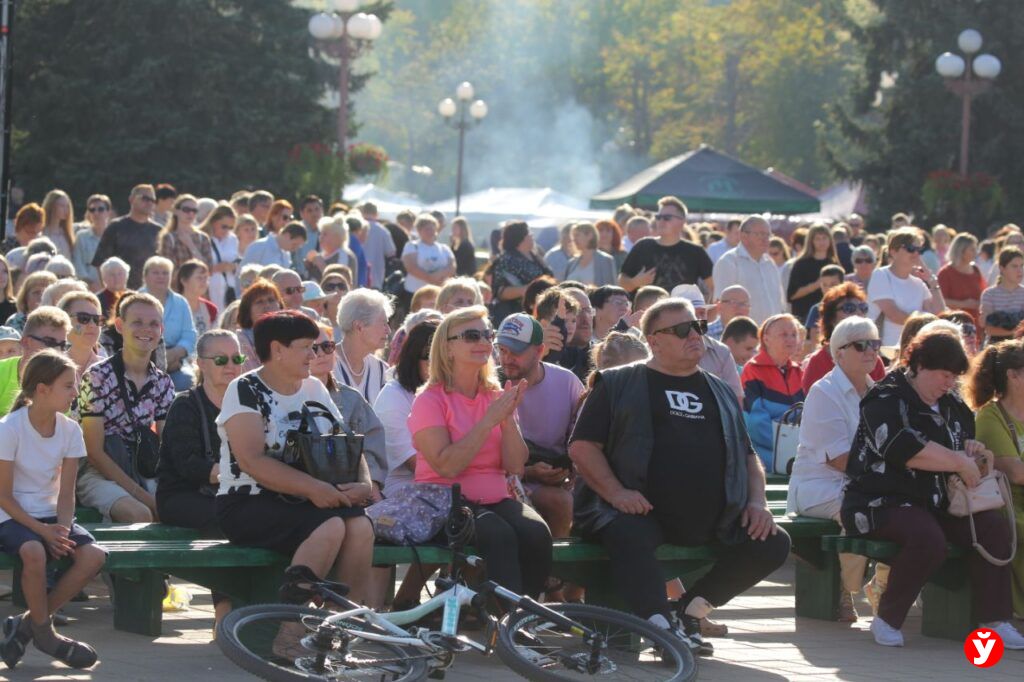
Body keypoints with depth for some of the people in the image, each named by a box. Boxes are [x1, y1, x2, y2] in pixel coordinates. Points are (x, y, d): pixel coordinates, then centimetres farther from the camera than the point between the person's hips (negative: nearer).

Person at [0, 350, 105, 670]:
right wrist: (42, 530, -22)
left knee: (93, 556, -22)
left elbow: (66, 493, 1)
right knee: (34, 552, -38)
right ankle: (45, 633, -13)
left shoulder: (70, 430, 1)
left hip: (50, 515, 5)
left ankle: (29, 623, -7)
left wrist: (62, 529, -18)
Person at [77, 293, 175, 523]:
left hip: (141, 473, 6)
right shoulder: (97, 377, -9)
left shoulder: (163, 383, 9)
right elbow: (94, 452, -11)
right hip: (99, 475, -6)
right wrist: (139, 493, -18)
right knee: (139, 514, -34)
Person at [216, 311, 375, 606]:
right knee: (330, 527, -31)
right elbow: (252, 461, -17)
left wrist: (363, 483, -9)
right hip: (248, 504, -6)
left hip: (304, 503, 6)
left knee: (360, 525, -25)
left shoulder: (314, 389, 16)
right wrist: (312, 488, -25)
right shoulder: (245, 391, -5)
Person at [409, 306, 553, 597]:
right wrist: (489, 420, -16)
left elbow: (516, 467, 4)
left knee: (536, 533, -27)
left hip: (495, 500, 5)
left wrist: (508, 418, -10)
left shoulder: (497, 397, 14)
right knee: (499, 536, -34)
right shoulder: (430, 400, -2)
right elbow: (447, 466, -17)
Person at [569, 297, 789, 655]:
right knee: (629, 536, -38)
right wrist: (615, 492, -15)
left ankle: (690, 610, -8)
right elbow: (582, 446, 0)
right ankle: (662, 627, -44)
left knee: (772, 543, -14)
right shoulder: (617, 384, 9)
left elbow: (748, 455, 26)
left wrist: (757, 502, 6)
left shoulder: (720, 392, 24)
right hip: (641, 514, -5)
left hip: (711, 523, 5)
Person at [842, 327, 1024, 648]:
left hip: (938, 503, 8)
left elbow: (964, 439, 33)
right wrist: (961, 462, -21)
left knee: (994, 525, -15)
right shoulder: (886, 399, -9)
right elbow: (904, 449, -26)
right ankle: (887, 619, -19)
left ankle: (994, 619, -12)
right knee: (928, 538, -36)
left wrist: (973, 449, 6)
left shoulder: (951, 404, 16)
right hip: (882, 502, -8)